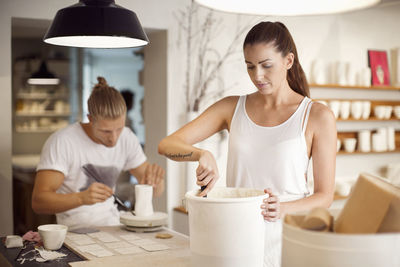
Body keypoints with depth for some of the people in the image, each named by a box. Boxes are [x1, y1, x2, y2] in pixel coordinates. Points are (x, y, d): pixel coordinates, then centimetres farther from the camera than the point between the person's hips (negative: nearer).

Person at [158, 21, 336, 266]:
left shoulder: (317, 116, -3)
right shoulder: (232, 108, 5)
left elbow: (325, 195, -1)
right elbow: (167, 145, -1)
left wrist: (284, 209, -20)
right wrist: (202, 154, -22)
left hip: (285, 238, -2)